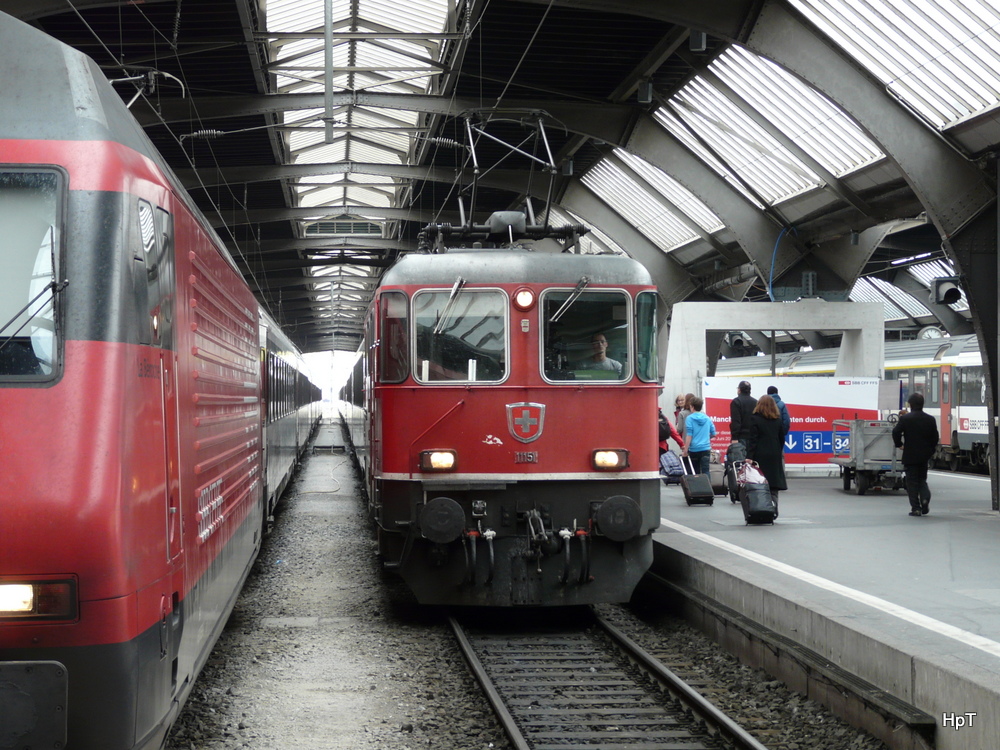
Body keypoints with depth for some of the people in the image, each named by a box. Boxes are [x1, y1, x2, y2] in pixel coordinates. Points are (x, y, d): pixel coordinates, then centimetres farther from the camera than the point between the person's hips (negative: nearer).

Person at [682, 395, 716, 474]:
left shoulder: (690, 418, -6)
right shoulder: (707, 418, 7)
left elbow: (689, 435, -11)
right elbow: (713, 433, 15)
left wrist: (685, 451, -9)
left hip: (694, 449, -2)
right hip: (706, 448, 2)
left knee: (695, 473, 11)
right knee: (705, 472, -4)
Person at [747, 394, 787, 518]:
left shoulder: (754, 419, -6)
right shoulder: (778, 420, 8)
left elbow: (752, 440, -10)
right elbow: (782, 439, 12)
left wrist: (749, 457, -12)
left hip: (760, 456, -4)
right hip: (775, 456, 4)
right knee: (773, 486, 6)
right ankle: (773, 511, 1)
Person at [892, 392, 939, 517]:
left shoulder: (905, 418, -10)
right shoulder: (930, 419, 3)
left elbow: (896, 432, -14)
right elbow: (935, 437, 6)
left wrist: (899, 444, 3)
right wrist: (931, 451, 17)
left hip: (910, 456, -4)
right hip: (924, 455, 4)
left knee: (912, 482, 2)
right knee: (922, 479, 18)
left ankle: (916, 508, -1)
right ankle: (925, 497, -9)